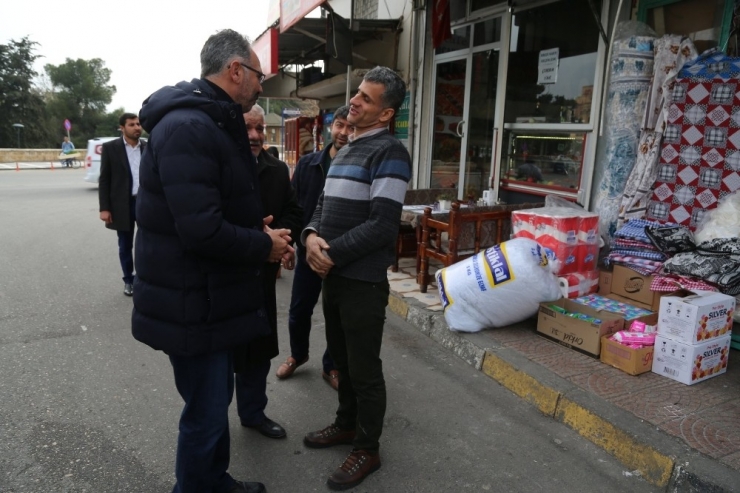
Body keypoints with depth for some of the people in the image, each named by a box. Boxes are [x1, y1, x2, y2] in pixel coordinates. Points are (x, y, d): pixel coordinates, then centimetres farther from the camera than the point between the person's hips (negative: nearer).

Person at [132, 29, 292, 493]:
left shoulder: (214, 123, 12)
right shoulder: (188, 127, -22)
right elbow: (202, 230, -30)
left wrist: (256, 230, 3)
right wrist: (263, 246, -15)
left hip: (212, 295, 11)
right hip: (192, 303, -10)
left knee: (217, 399, 23)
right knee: (206, 412, 5)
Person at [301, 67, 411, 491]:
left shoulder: (389, 152, -13)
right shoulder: (346, 151, 16)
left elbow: (382, 224, -21)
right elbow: (324, 204, 13)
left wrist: (331, 253, -18)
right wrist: (311, 236, -8)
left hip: (363, 281, -9)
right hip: (334, 276, 9)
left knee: (364, 369, 5)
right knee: (342, 360, 21)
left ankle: (368, 449, 23)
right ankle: (347, 425, 41)